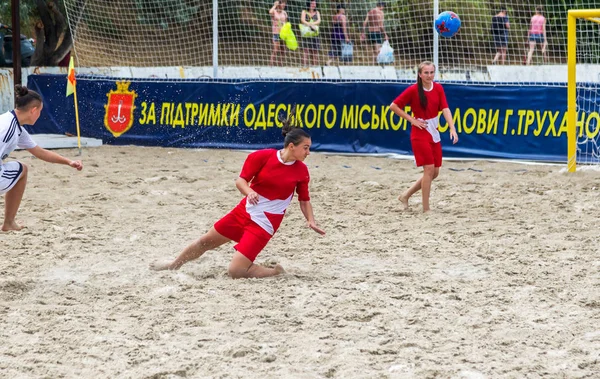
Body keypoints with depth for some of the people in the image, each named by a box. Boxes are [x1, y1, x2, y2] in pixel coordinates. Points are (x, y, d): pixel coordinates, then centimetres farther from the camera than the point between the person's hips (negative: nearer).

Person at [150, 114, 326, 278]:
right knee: (206, 241, 18)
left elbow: (304, 200, 3)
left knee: (236, 271, -15)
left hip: (264, 224, -2)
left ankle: (276, 272, 7)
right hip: (245, 210, 3)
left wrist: (311, 221, -12)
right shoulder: (263, 157, -12)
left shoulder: (301, 171, -9)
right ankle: (173, 266, 42)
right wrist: (249, 191, -29)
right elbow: (241, 180, -8)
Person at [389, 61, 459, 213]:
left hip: (434, 133, 6)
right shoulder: (413, 90, -11)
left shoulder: (438, 88, 2)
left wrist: (452, 128, -20)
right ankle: (426, 208, -6)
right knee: (429, 169, -13)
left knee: (435, 172, 8)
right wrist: (412, 120, -12)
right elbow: (393, 106, -8)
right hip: (420, 133, -6)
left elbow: (445, 109, -6)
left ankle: (406, 196, 23)